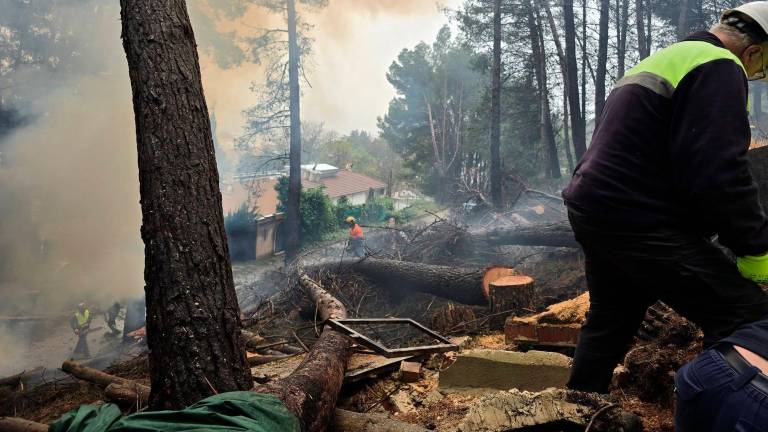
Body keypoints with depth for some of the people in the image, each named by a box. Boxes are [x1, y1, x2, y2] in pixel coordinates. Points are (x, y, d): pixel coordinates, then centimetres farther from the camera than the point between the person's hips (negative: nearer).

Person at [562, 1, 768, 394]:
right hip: (638, 222, -10)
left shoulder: (657, 61, 22)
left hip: (593, 209, 10)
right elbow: (718, 171, -21)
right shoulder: (718, 67, -9)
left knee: (610, 320, 23)